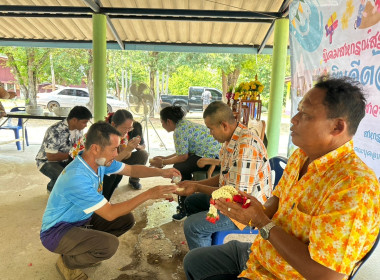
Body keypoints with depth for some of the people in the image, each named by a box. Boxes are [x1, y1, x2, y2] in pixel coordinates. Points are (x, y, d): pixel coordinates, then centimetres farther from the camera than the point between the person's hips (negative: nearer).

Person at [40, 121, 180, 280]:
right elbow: (110, 213, -31)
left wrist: (161, 172, -10)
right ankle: (67, 262, 1)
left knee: (127, 219, 0)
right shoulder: (77, 178, -34)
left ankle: (83, 249, 14)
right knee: (110, 244, -30)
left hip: (81, 220, 8)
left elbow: (131, 169, 4)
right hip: (56, 231, -8)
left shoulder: (99, 161, -9)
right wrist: (148, 194, -30)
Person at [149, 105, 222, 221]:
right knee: (180, 165, 15)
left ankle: (185, 209, 3)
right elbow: (183, 151, 19)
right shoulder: (185, 124, 16)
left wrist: (162, 163, -2)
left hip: (211, 157, -11)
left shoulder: (180, 130, -14)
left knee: (179, 168, -11)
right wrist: (165, 158, 21)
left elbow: (183, 156, -13)